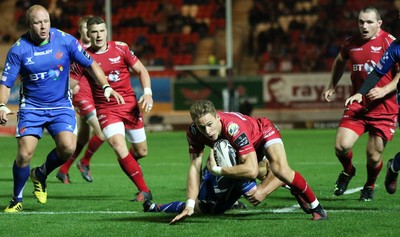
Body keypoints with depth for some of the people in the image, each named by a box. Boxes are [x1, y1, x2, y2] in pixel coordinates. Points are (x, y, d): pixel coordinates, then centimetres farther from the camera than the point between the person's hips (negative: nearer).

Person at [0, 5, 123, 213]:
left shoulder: (65, 40, -7)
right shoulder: (18, 49, -9)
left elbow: (90, 64, 1)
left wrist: (106, 87, -11)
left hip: (61, 105, 1)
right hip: (31, 107, -1)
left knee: (67, 147, -20)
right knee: (24, 154, -13)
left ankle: (41, 174, 11)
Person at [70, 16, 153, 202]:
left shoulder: (121, 48, -1)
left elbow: (141, 70, 5)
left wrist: (147, 93, -9)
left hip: (130, 105, 2)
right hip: (106, 109, -2)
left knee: (141, 151, 9)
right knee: (118, 145, -24)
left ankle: (128, 164, 47)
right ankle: (144, 190, -16)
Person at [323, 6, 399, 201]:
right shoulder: (351, 43, 5)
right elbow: (340, 61, 27)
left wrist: (384, 90, -20)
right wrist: (332, 87, 26)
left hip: (384, 107, -3)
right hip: (357, 104, 3)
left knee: (374, 155, -2)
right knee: (341, 146, -15)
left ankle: (369, 186, 31)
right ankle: (348, 171, 21)